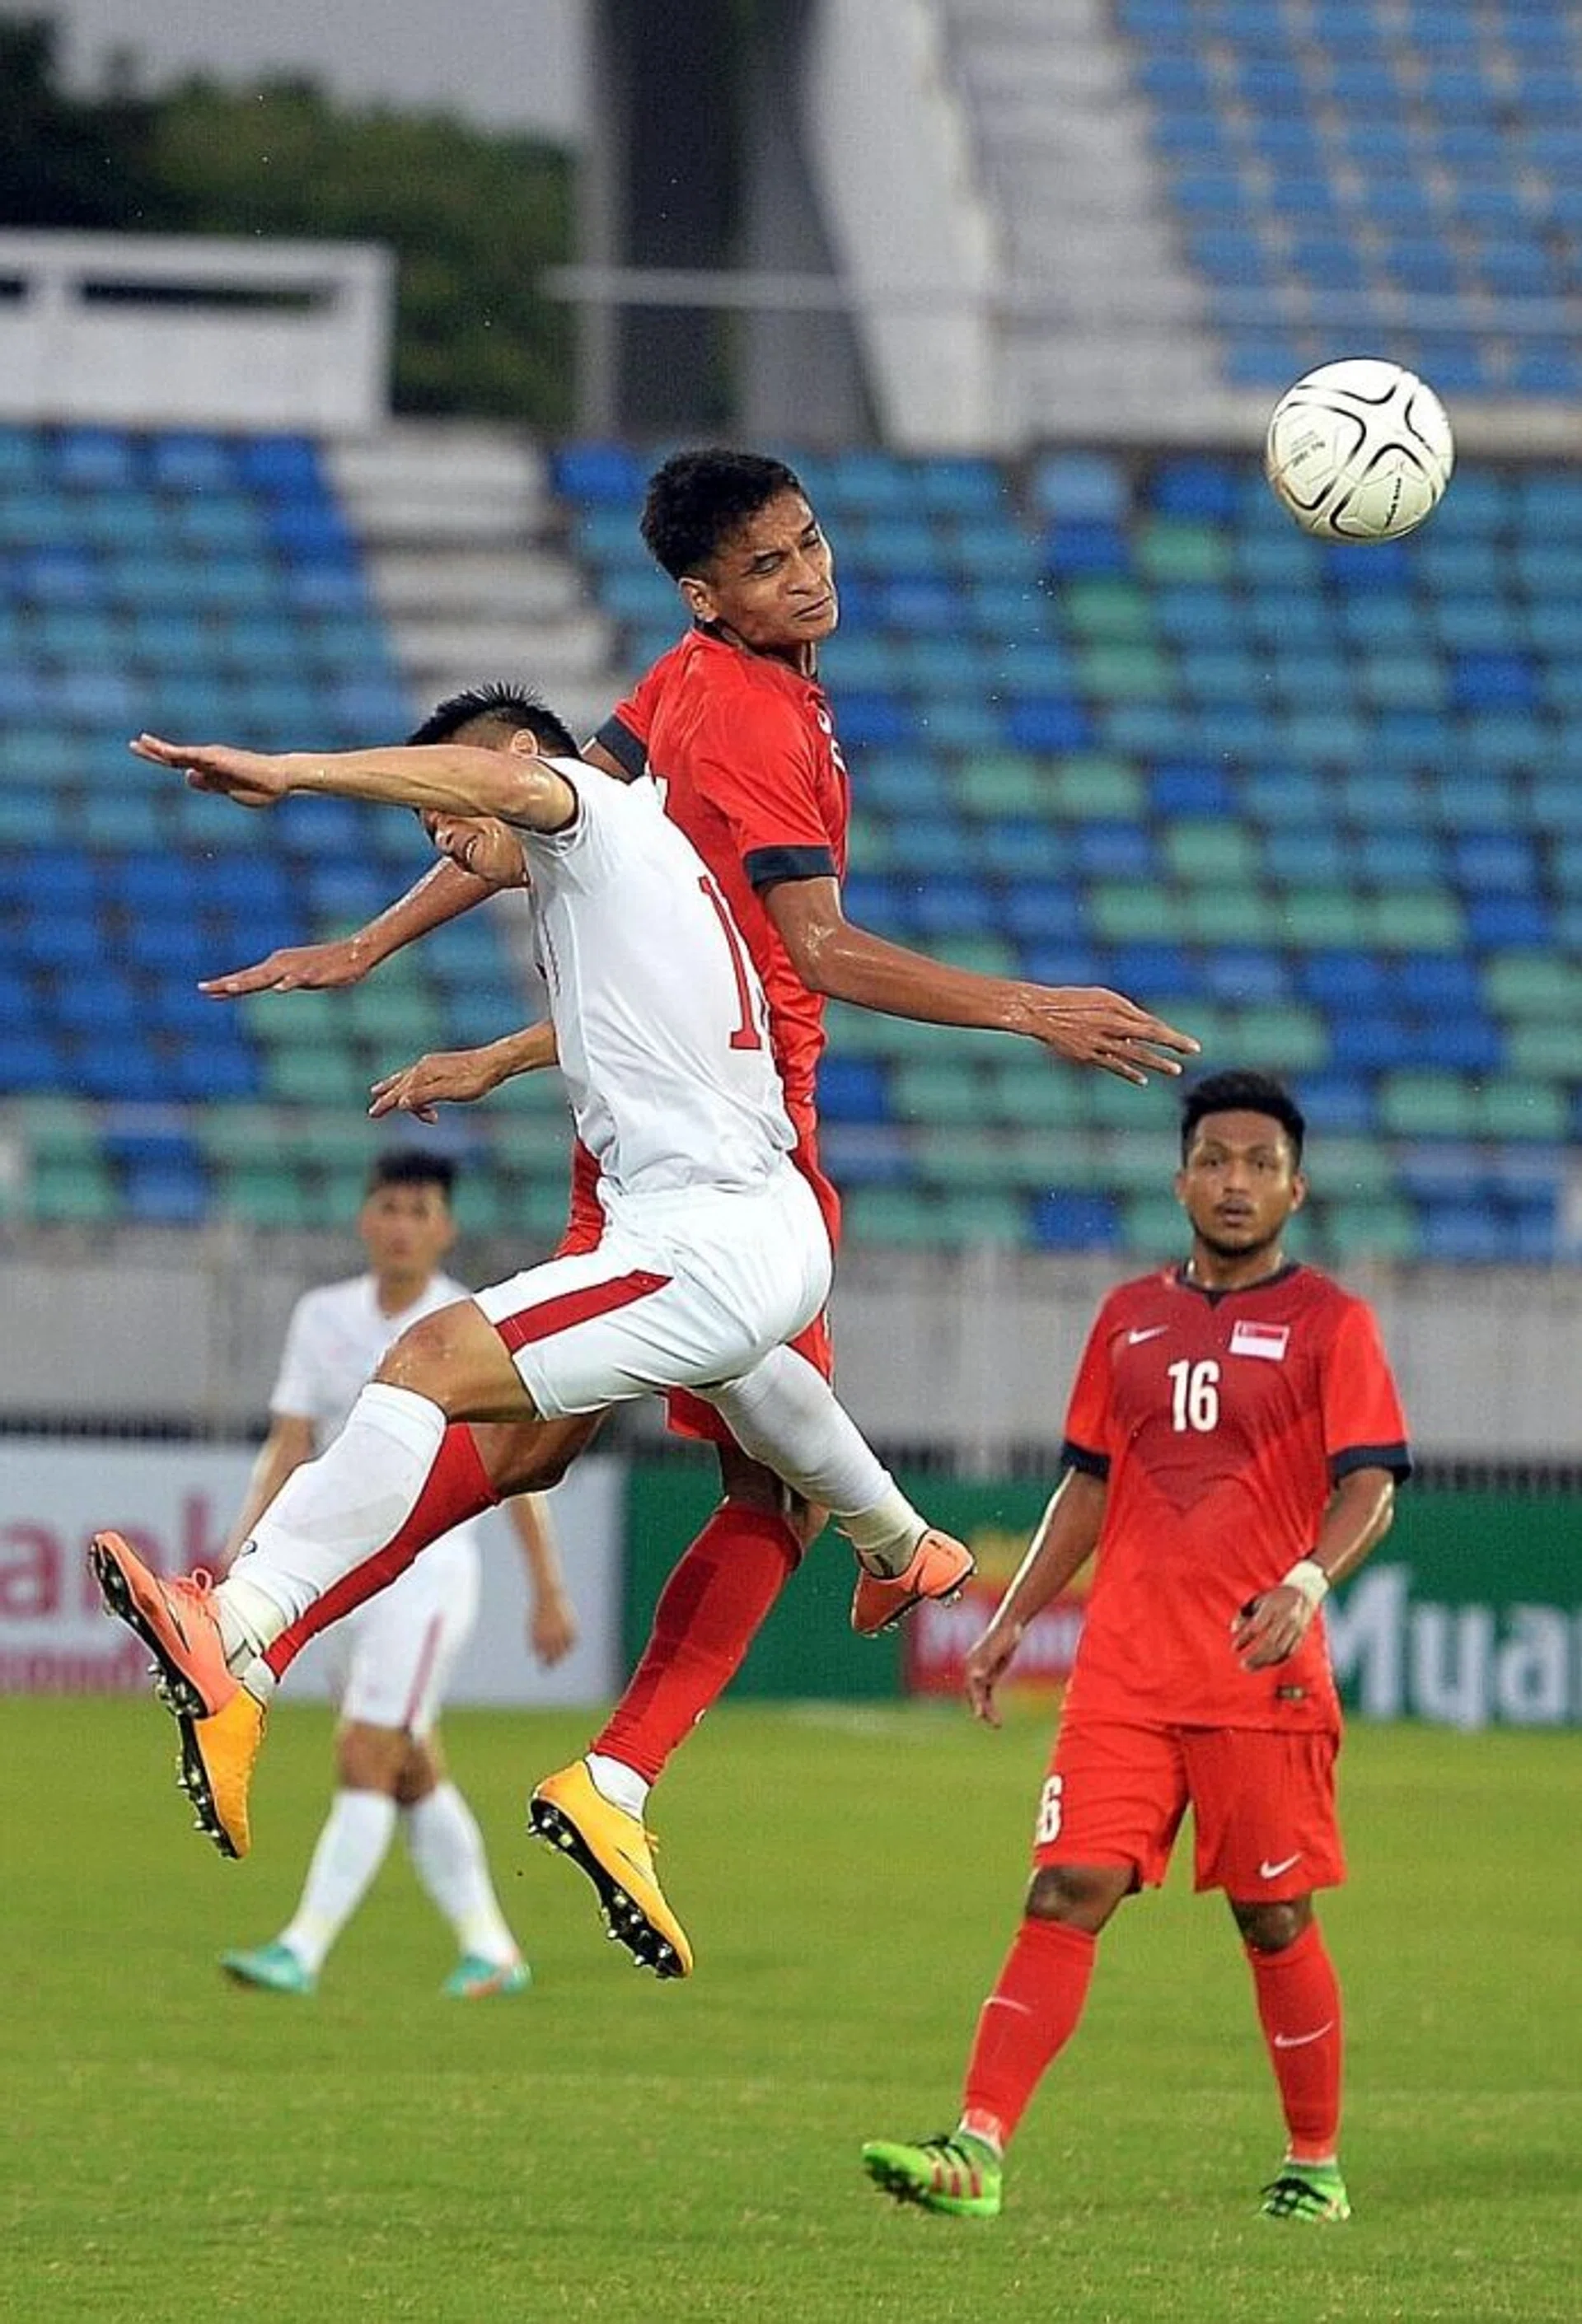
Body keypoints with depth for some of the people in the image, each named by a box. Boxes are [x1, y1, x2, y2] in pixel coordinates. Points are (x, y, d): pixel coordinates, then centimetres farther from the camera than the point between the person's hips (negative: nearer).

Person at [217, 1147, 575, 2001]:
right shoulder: (322, 1318, 6)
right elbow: (287, 1448, 4)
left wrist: (548, 1591, -2)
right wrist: (239, 1560, -6)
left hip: (428, 1570, -6)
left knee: (366, 1764, -14)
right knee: (414, 1777, 11)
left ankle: (303, 1951, -18)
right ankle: (489, 1949, 22)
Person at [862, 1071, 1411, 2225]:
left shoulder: (1328, 1322, 1)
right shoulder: (1131, 1317, 15)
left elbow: (1370, 1488, -8)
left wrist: (1308, 1580, -27)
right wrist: (1013, 1620, 16)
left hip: (1262, 1677, -3)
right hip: (1124, 1673, 3)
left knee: (1275, 1916, 3)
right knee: (1068, 1892, -8)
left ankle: (1316, 2163, 19)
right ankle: (978, 2150, -17)